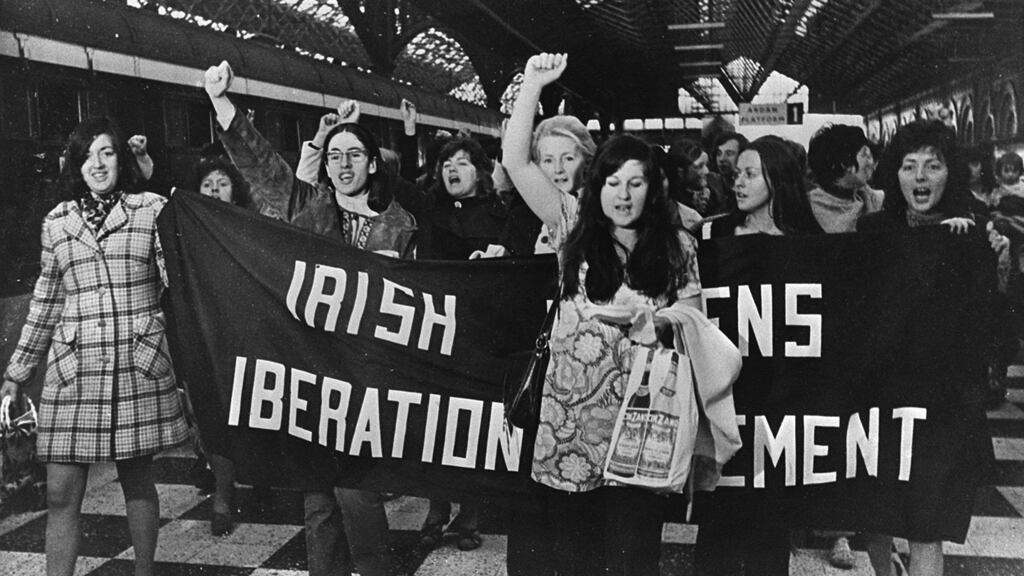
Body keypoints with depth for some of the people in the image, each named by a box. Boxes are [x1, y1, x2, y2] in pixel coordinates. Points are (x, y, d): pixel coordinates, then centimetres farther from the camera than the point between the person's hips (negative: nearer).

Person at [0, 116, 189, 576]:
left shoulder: (153, 210, 4)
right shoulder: (56, 222, 11)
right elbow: (45, 305, 18)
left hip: (139, 365, -2)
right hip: (74, 367, 2)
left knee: (138, 477, 7)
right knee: (60, 493, 1)